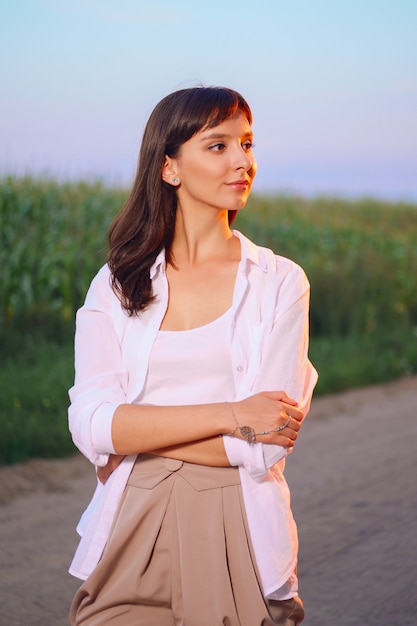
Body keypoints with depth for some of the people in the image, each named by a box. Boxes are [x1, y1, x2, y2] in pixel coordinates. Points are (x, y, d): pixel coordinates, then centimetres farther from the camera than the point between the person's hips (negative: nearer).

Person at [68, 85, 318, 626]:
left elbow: (264, 445, -10)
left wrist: (136, 435, -9)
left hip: (238, 538, -1)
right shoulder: (116, 285, 4)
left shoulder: (280, 283, -1)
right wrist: (228, 415, -16)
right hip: (133, 532, 1)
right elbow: (89, 423, -10)